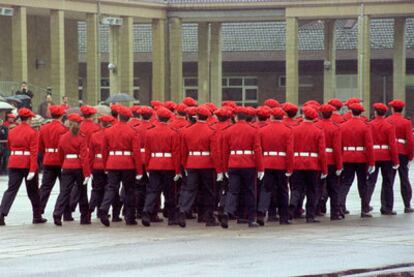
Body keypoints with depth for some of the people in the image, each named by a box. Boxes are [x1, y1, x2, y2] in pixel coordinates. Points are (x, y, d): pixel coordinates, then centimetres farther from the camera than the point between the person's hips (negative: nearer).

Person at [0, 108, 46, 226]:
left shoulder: (12, 132, 5)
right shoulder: (32, 133, -10)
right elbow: (34, 152, -16)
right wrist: (33, 170, -19)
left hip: (14, 164, 3)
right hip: (28, 166, -3)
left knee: (11, 189, 0)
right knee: (33, 191, 12)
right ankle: (37, 217, 22)